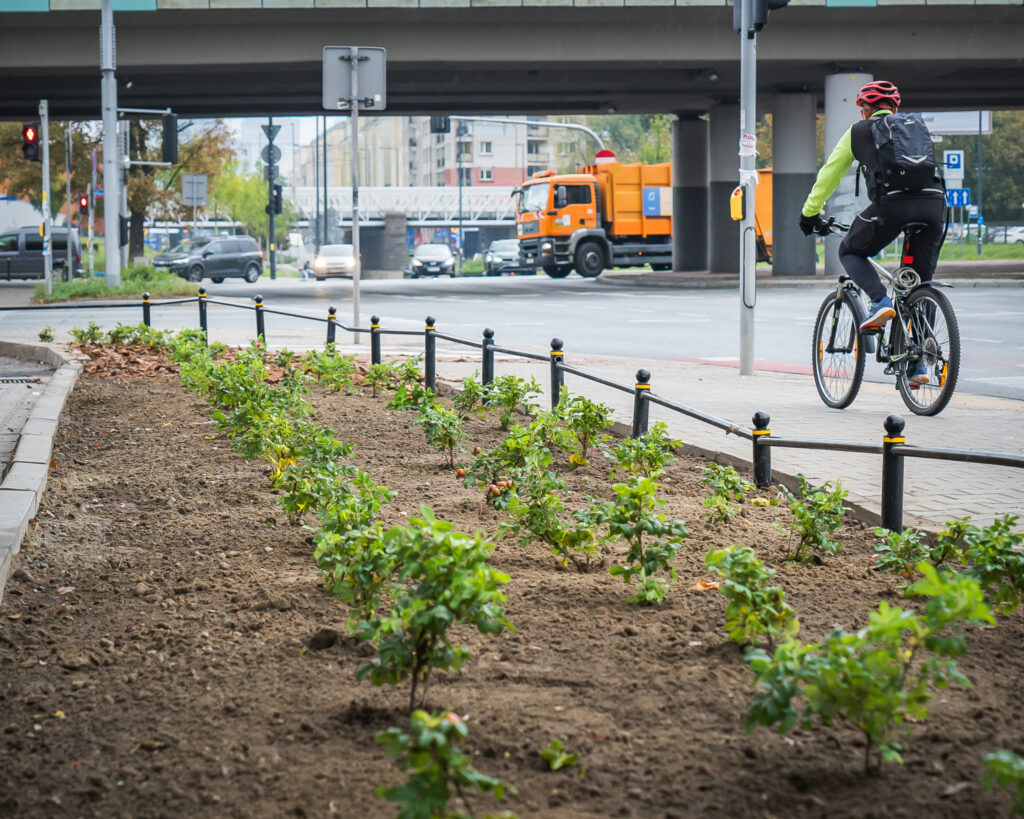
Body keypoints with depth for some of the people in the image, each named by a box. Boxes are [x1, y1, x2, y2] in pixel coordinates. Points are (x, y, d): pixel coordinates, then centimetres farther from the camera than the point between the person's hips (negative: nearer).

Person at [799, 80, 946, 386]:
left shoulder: (858, 132, 23)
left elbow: (829, 175, 27)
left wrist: (810, 212, 38)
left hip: (891, 201, -4)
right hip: (934, 201, 4)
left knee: (850, 252, 21)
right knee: (920, 284, 14)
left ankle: (881, 302, -5)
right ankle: (917, 364, 9)